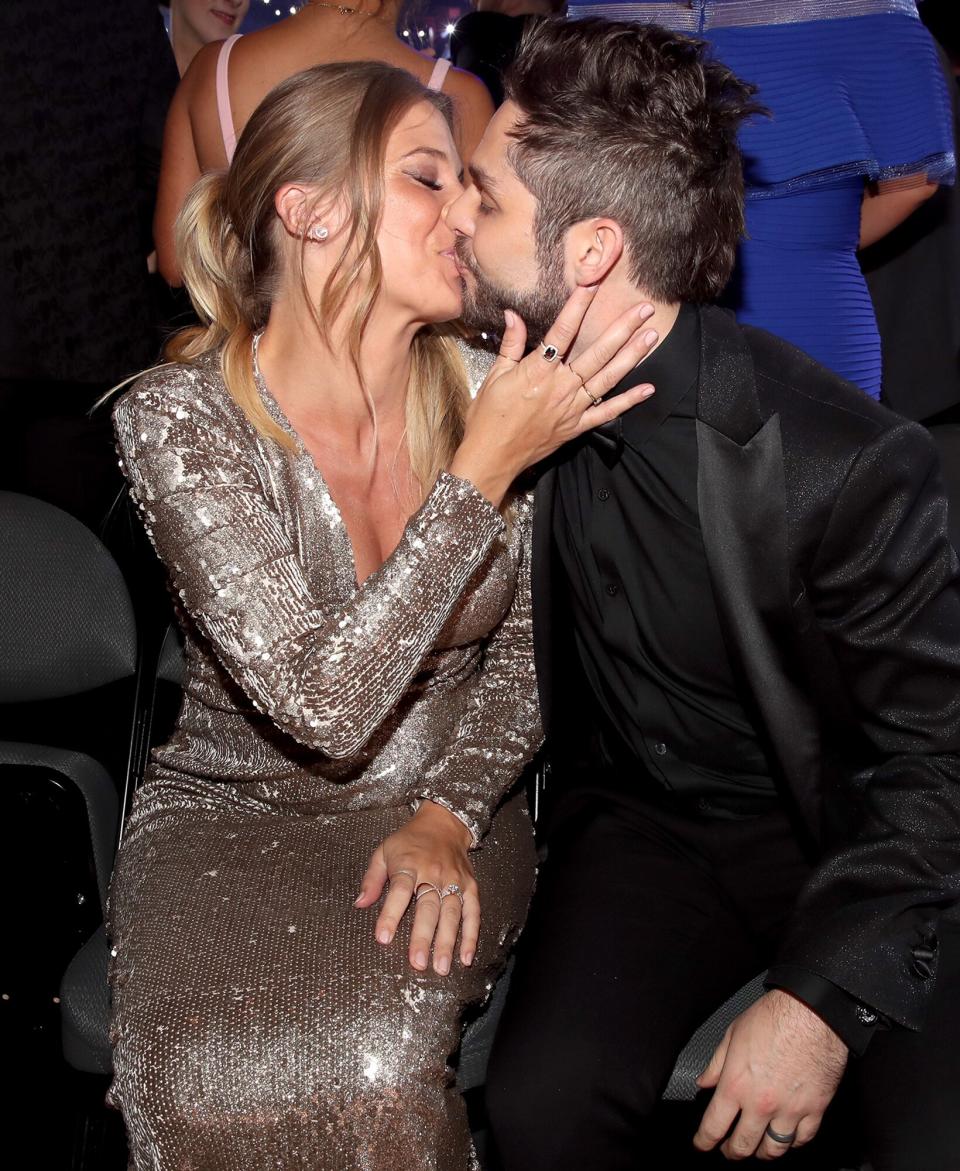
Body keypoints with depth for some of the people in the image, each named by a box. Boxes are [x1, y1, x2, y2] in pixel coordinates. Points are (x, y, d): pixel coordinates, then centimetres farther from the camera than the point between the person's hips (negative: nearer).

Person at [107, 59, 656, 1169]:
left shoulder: (490, 394, -7)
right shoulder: (177, 418, -17)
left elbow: (520, 654, 6)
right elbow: (323, 704, -26)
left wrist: (449, 814, -10)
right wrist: (484, 469, -27)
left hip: (445, 806, 2)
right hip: (229, 813, -1)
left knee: (366, 1064, -27)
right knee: (227, 1080, -28)